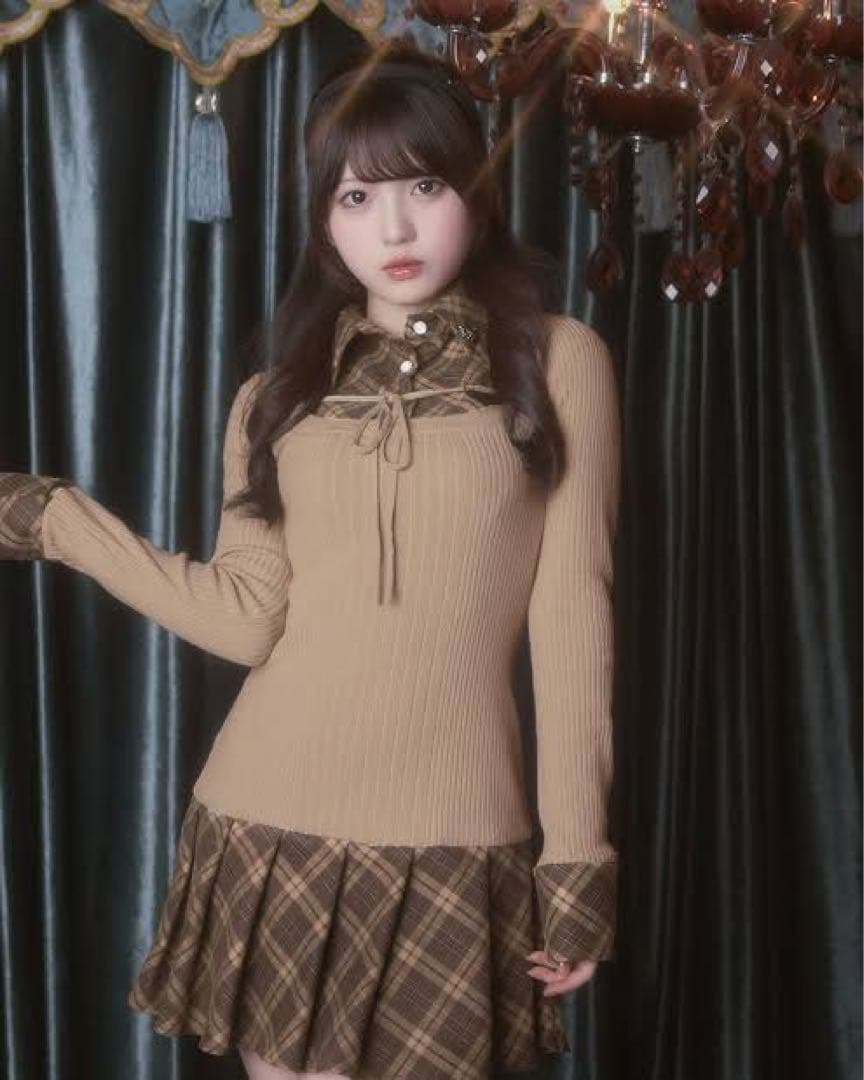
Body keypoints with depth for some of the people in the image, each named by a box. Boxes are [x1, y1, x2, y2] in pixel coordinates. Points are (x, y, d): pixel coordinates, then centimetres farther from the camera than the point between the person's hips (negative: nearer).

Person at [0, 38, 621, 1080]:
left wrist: (578, 854, -4)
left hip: (453, 839, -2)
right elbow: (245, 619, -2)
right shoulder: (280, 391, 9)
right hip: (271, 830, 2)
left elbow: (572, 614, -2)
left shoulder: (558, 360, 1)